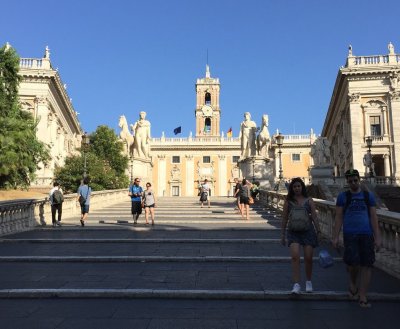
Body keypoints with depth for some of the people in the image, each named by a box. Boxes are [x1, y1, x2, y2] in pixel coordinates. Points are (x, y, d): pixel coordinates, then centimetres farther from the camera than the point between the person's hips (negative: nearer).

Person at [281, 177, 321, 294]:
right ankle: (296, 284, -10)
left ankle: (308, 281, 28)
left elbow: (314, 217, 5)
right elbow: (284, 218, 8)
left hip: (308, 231, 1)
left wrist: (318, 231, 1)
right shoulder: (288, 201, 4)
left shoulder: (309, 201, 4)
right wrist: (283, 235, 10)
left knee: (308, 258, 6)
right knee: (295, 257, -15)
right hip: (293, 232, 0)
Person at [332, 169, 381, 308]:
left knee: (366, 265, 1)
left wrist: (377, 237, 1)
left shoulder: (368, 196, 9)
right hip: (350, 235, -1)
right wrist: (335, 237, -2)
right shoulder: (343, 196, 5)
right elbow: (338, 217, 4)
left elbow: (373, 217, 7)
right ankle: (352, 283, 21)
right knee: (352, 262, -11)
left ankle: (363, 297, 12)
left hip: (366, 235, 2)